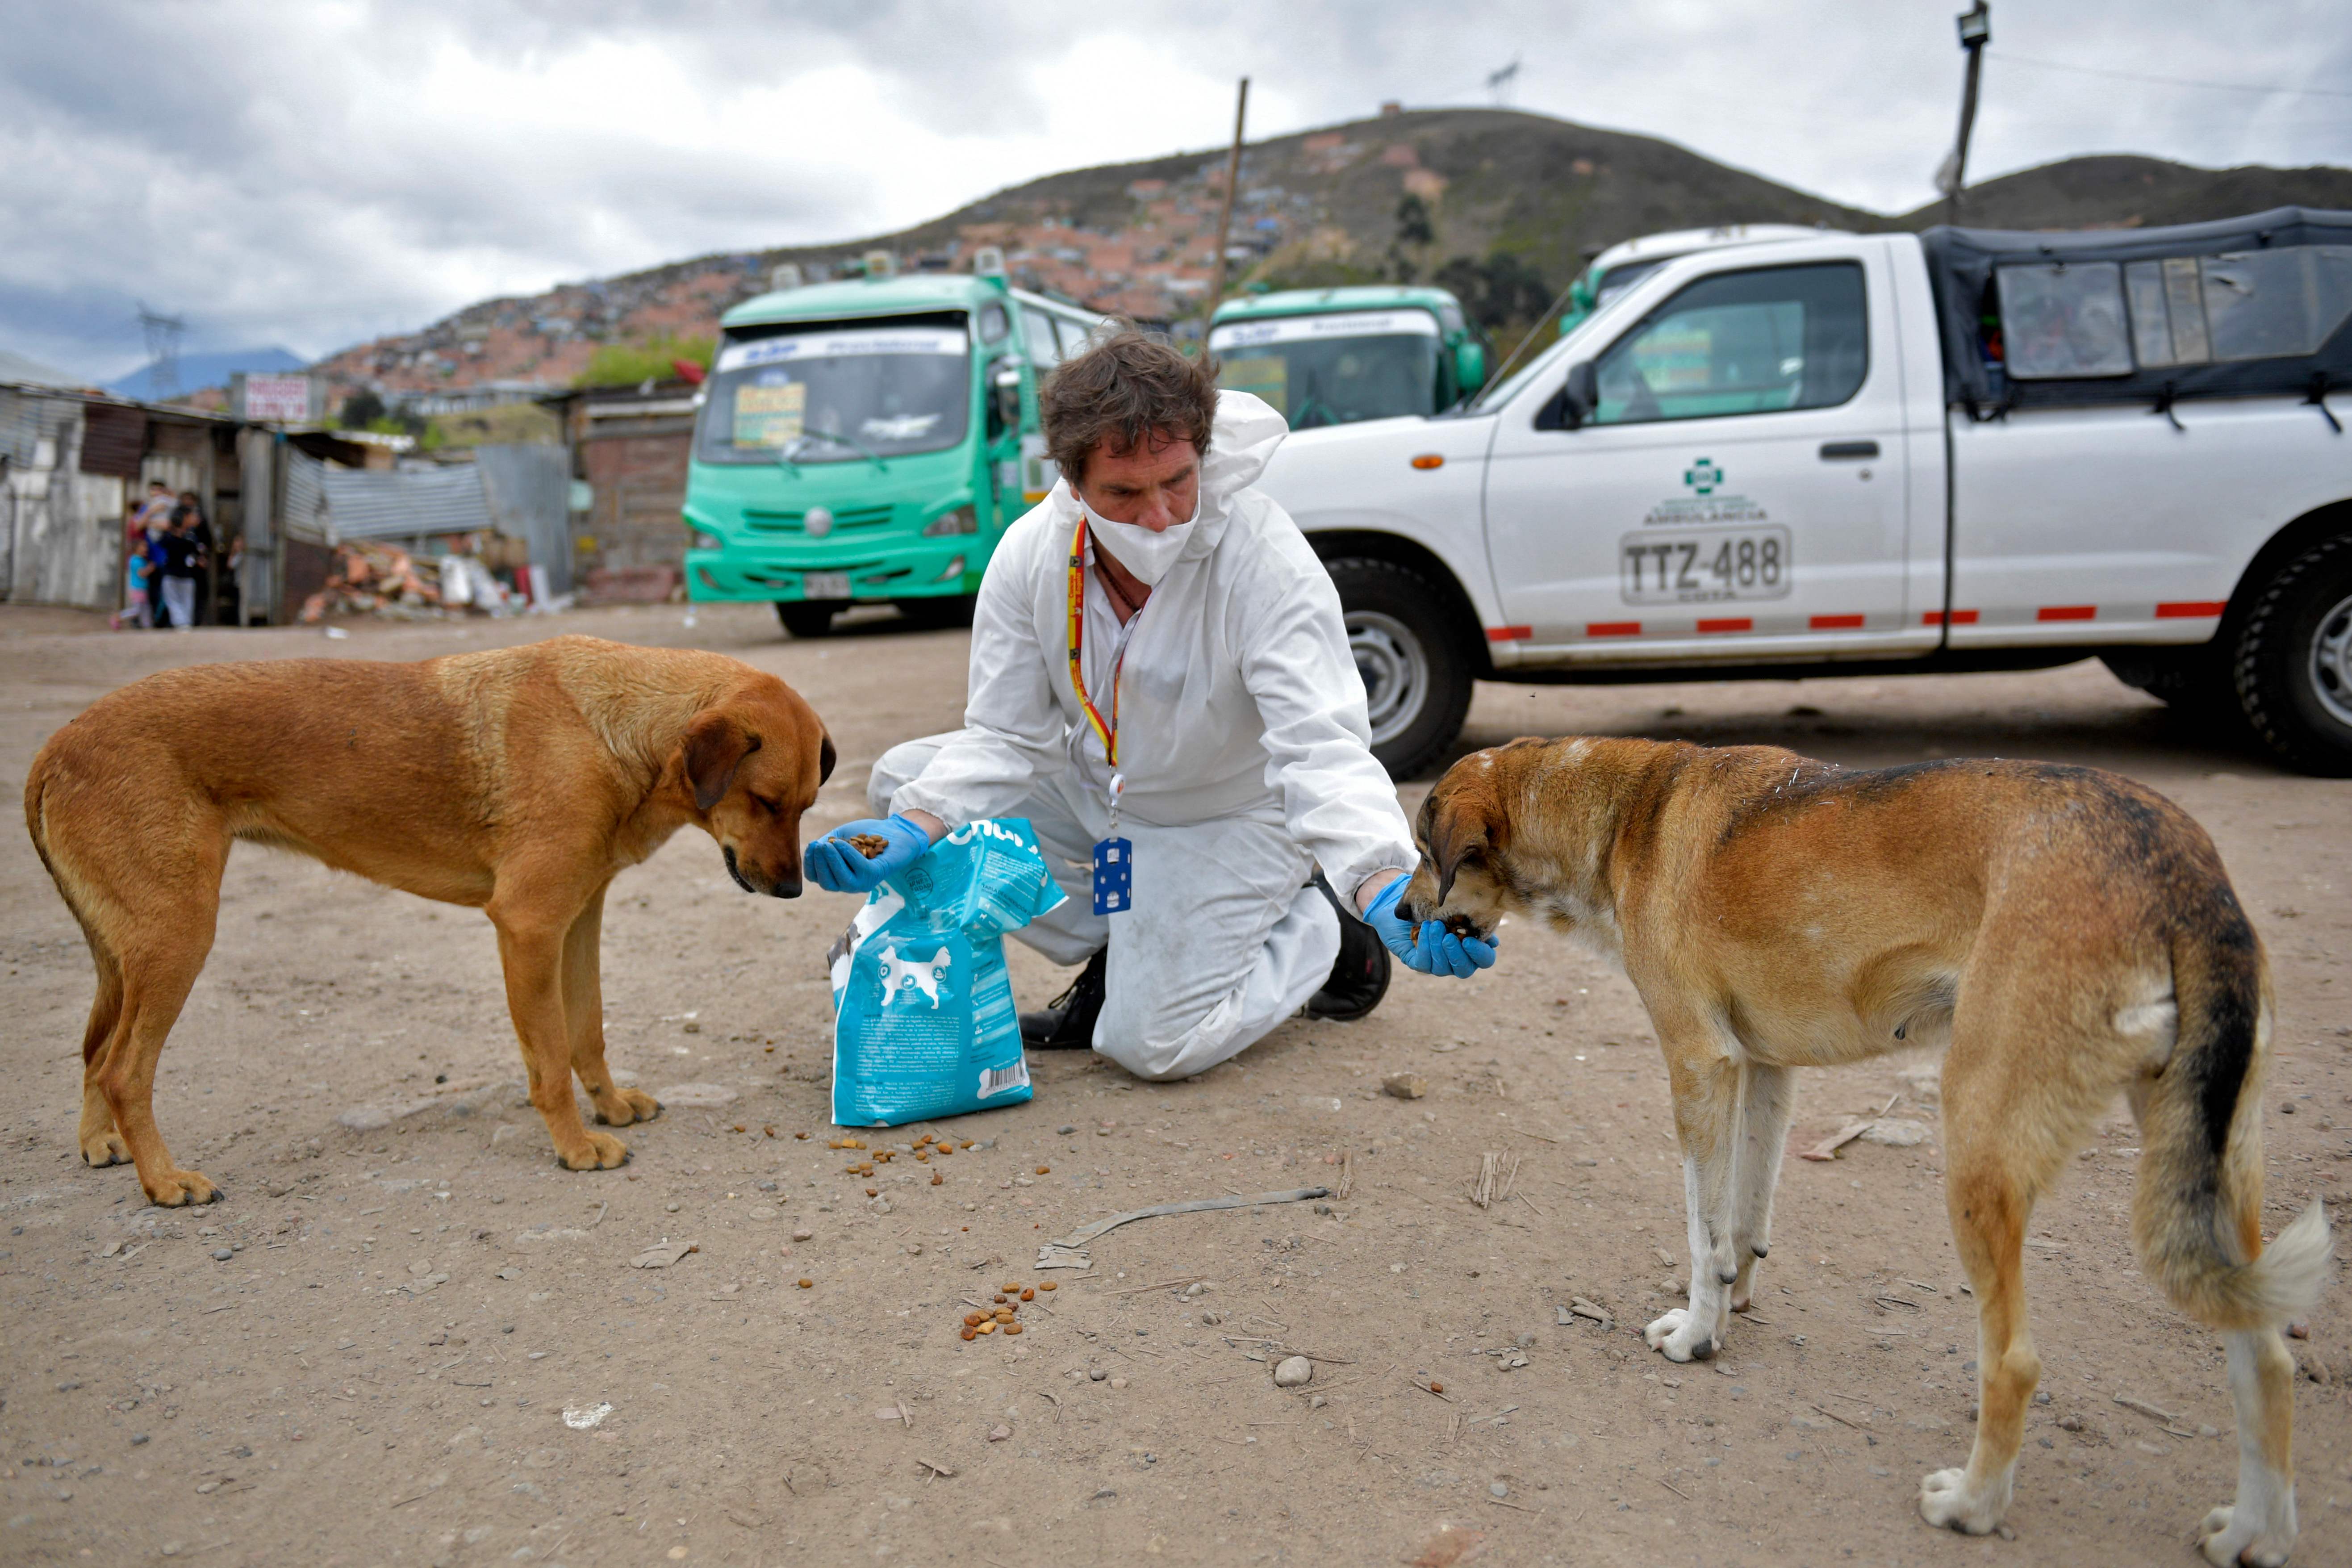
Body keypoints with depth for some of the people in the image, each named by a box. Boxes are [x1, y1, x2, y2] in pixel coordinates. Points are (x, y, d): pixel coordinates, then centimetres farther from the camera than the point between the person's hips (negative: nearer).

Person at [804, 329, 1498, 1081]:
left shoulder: (1268, 560, -30)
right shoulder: (1031, 552, -16)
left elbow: (1321, 749, -37)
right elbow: (1003, 737, -10)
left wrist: (1388, 889, -55)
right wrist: (915, 828, -29)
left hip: (1226, 819, -5)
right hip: (1095, 787, 6)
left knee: (1151, 1044, -17)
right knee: (901, 776, -8)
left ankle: (1319, 933, 12)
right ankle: (1118, 956, 3)